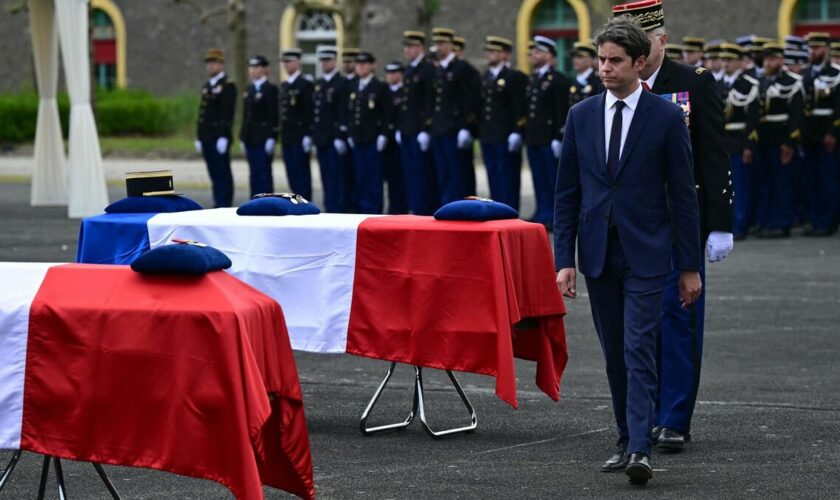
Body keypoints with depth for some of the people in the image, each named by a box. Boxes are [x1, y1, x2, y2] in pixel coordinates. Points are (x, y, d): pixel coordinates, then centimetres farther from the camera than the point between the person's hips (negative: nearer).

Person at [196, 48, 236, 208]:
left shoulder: (228, 86, -6)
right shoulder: (206, 86, 18)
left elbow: (228, 112, -14)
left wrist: (224, 137, -21)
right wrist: (199, 137, 15)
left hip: (220, 137, -8)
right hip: (207, 138, 8)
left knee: (223, 174, -6)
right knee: (214, 174, 8)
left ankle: (225, 206, -5)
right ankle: (218, 204, 12)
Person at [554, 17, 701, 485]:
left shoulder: (667, 117, -4)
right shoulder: (581, 116, 6)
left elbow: (683, 194, -2)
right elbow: (567, 193, 7)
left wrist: (690, 266, -2)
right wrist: (565, 260, 1)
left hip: (646, 255, -4)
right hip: (597, 254, 4)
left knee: (639, 352, -12)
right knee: (615, 356, 10)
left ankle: (641, 450, -17)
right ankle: (627, 442, 19)